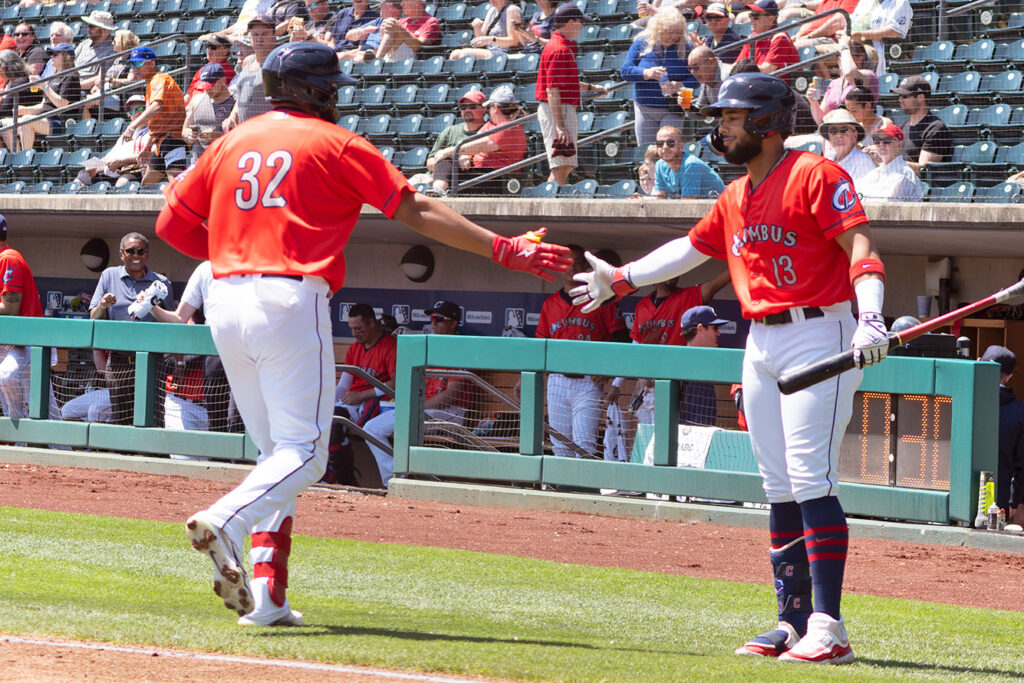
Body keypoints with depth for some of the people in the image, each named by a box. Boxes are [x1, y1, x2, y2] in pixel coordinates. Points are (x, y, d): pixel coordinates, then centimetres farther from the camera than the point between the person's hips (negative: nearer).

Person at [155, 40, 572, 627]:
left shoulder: (232, 144, 18)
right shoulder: (335, 143, 3)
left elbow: (172, 224, 16)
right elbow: (416, 211, -3)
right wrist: (505, 250, -3)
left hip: (225, 302, 6)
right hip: (290, 300, -6)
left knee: (275, 449, 14)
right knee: (303, 451, -7)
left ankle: (266, 596, 2)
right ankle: (224, 523, -35)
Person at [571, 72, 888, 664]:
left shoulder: (815, 175, -10)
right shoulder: (735, 198, 16)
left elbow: (861, 248, -18)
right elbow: (691, 248, 31)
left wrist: (870, 318, -32)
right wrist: (621, 280, 34)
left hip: (818, 337, -8)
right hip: (761, 346, 8)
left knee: (812, 481, -15)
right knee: (781, 489, 8)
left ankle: (829, 630, -17)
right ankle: (794, 622, 12)